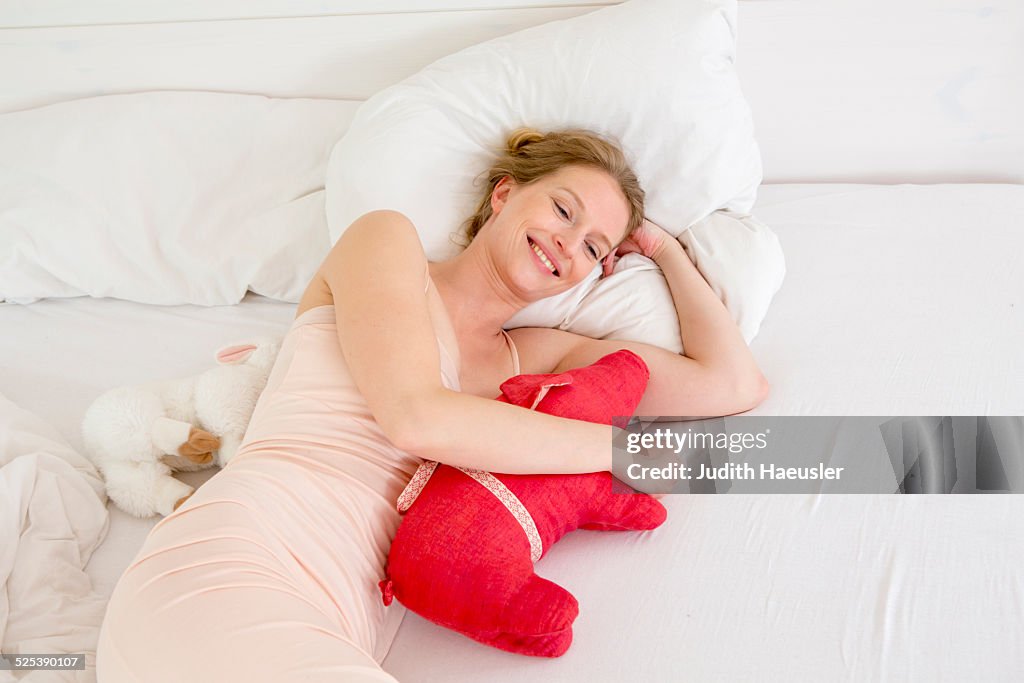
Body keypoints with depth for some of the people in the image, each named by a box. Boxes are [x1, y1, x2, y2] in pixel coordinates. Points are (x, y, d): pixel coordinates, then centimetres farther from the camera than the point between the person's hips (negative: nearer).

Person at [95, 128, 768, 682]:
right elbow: (416, 416, -10)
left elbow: (736, 384, 22)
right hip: (220, 582, -6)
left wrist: (665, 247, 28)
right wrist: (626, 446, -2)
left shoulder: (533, 355, 23)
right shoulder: (387, 238, 9)